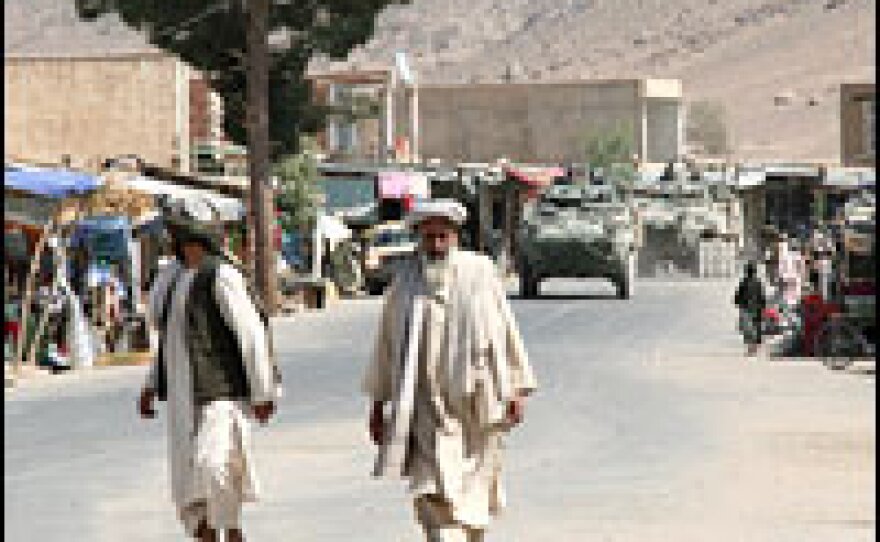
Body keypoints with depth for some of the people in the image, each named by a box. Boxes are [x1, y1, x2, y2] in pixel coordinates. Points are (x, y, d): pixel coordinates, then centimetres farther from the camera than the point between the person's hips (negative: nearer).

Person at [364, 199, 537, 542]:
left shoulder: (480, 273, 1)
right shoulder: (406, 280, 3)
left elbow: (505, 331, 4)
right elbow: (387, 342, 9)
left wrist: (516, 391, 0)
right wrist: (379, 402, 8)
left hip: (475, 403, 1)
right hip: (428, 407, -1)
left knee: (474, 490, 13)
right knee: (435, 492, -12)